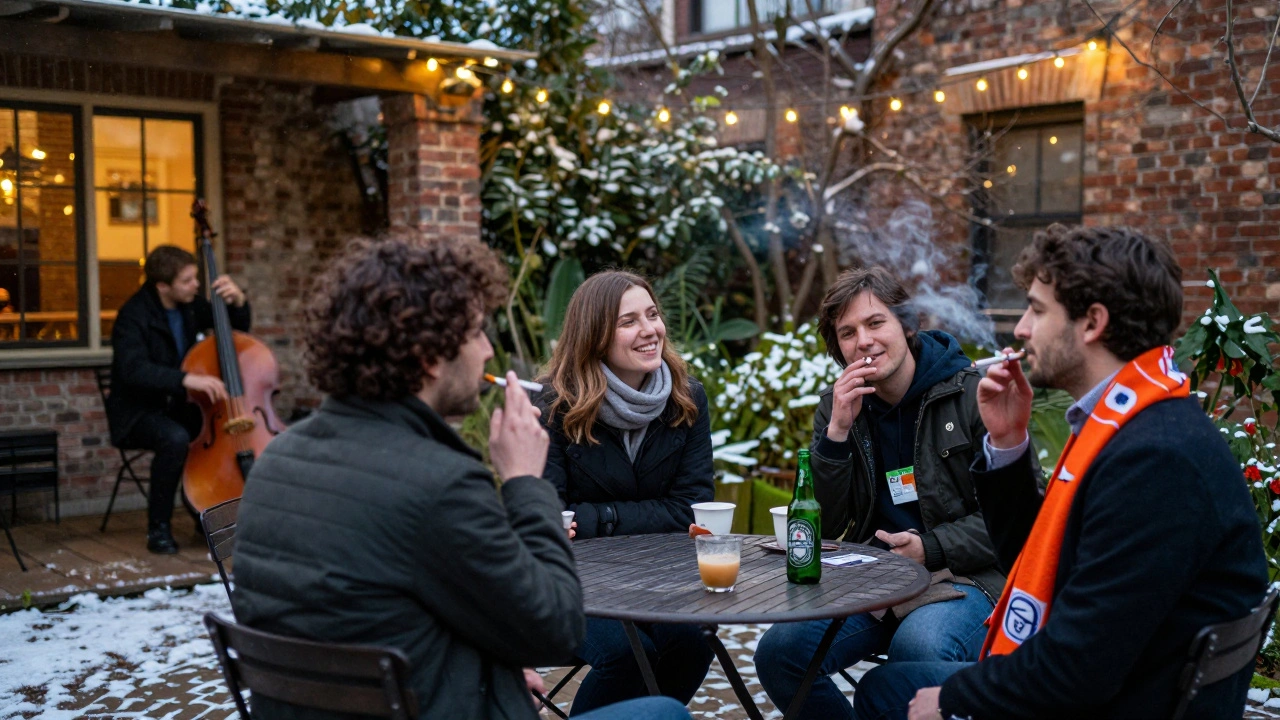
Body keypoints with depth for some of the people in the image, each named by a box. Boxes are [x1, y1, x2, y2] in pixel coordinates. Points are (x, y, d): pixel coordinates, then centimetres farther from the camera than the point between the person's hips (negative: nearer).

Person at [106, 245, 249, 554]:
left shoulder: (191, 305, 3)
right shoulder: (134, 315, -17)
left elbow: (239, 328, 14)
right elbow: (133, 369, -33)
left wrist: (237, 300, -8)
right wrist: (187, 379, -45)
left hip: (177, 406, 6)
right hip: (138, 412, -6)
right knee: (175, 438, -36)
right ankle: (158, 528, -19)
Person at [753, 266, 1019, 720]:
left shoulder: (972, 394, -4)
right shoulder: (837, 406, 10)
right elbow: (825, 527, 5)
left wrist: (932, 548, -15)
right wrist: (837, 432, -7)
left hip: (965, 577, -4)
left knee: (918, 647, -37)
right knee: (779, 652, -18)